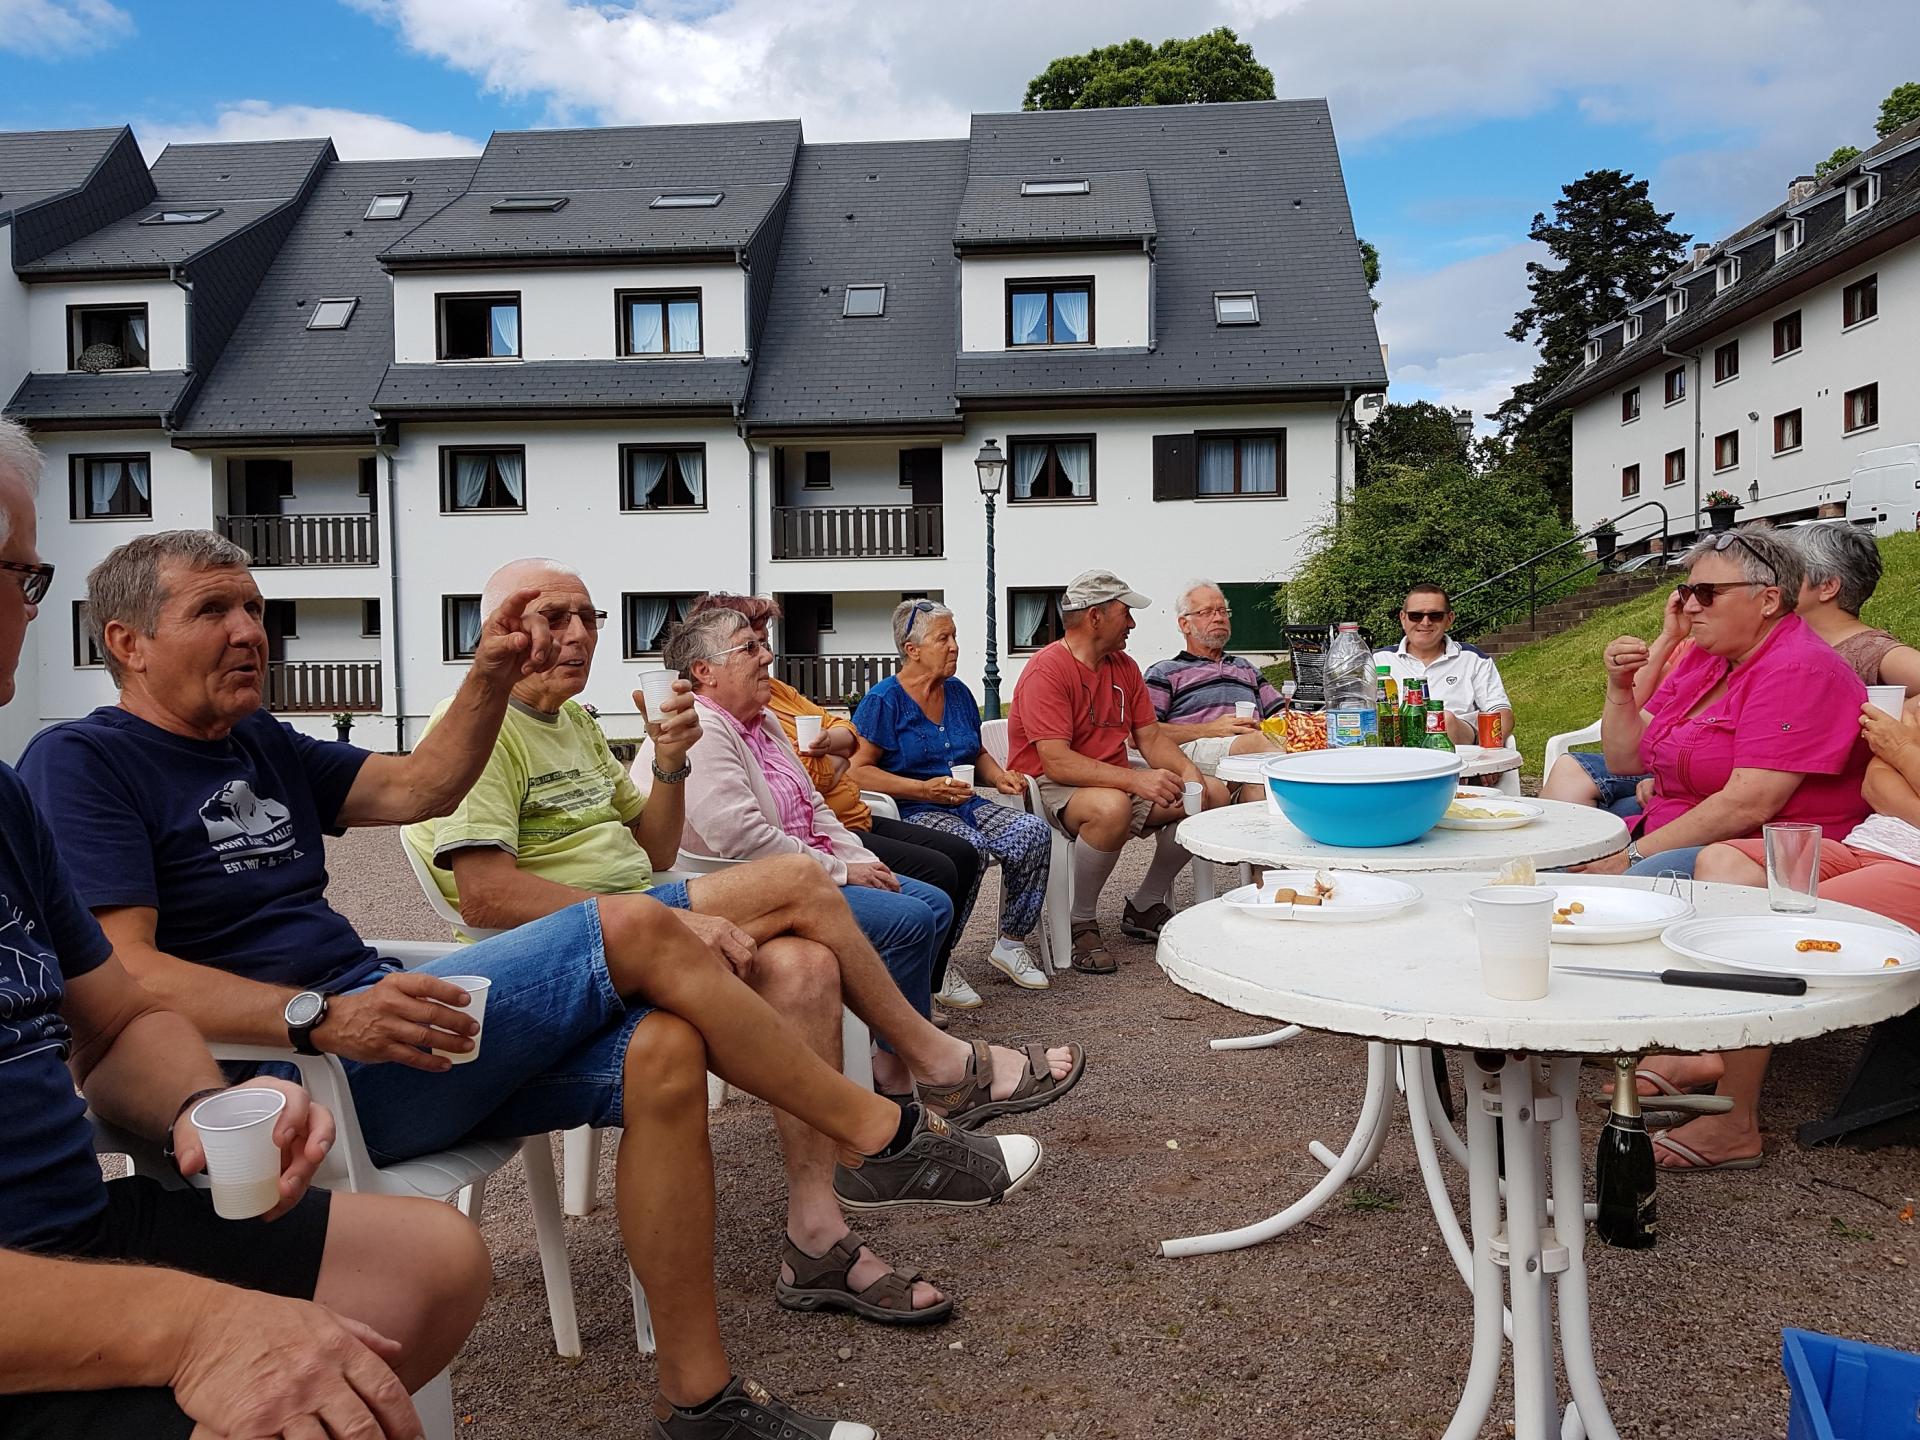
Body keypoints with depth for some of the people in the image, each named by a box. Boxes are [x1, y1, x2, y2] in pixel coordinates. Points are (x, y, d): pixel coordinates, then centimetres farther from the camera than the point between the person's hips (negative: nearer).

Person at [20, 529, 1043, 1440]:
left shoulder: (258, 747, 19)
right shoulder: (80, 765, -5)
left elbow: (416, 786, 22)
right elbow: (118, 970, -18)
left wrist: (491, 676, 6)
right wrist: (321, 1018, -31)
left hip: (377, 1033, 8)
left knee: (660, 1051, -14)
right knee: (638, 931, -19)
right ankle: (881, 1137, -4)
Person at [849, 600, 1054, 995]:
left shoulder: (958, 693, 17)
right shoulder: (884, 700, -5)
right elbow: (857, 769, -12)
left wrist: (1000, 777, 6)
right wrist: (925, 789, -19)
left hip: (966, 804, 7)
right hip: (911, 811, -7)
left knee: (1034, 832, -19)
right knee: (971, 846, -36)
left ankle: (1010, 944, -5)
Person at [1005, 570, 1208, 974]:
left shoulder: (1123, 666, 10)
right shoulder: (1047, 671, -17)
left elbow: (1150, 736, 9)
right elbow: (1057, 763, -26)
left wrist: (1186, 770, -12)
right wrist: (1136, 780, -33)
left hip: (1116, 781, 8)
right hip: (1048, 788, -8)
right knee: (1111, 807, -39)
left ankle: (1145, 907, 8)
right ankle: (1081, 926, -17)